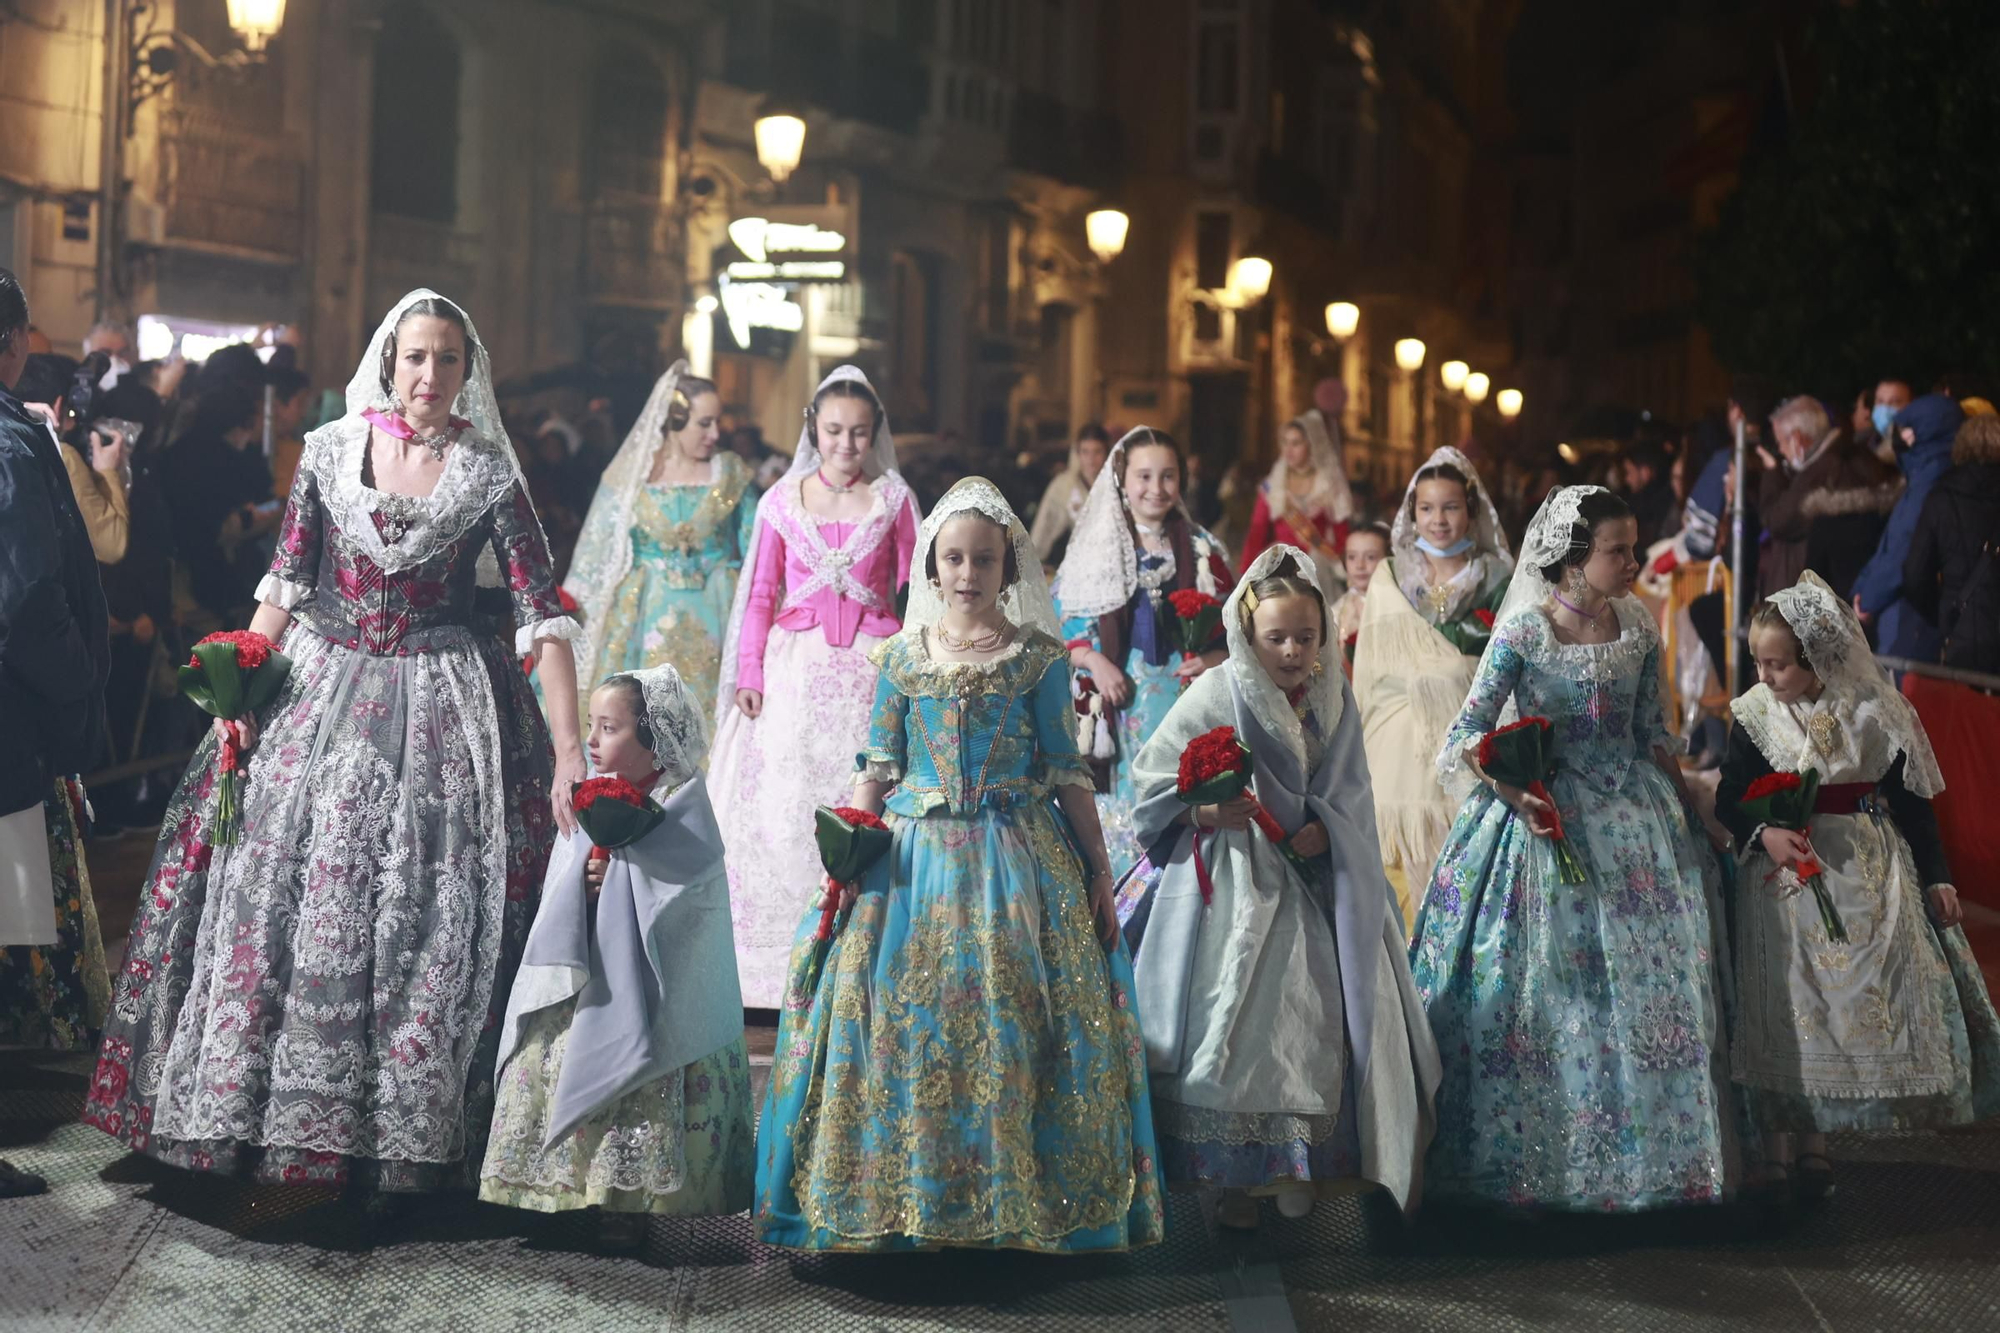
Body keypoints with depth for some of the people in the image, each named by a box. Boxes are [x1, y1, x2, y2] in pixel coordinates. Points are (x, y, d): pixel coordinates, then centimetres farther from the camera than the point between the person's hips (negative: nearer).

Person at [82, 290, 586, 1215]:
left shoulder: (487, 472, -3)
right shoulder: (330, 450, 3)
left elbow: (541, 611, -7)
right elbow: (285, 581, 6)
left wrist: (570, 746, -15)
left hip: (438, 708, -2)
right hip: (321, 688, 2)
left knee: (423, 915, -3)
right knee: (281, 888, 2)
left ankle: (399, 1133, 9)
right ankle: (273, 1117, 16)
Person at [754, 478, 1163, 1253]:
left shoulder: (1040, 658, 2)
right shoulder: (900, 659, 8)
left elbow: (1067, 774, 3)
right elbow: (876, 772, 8)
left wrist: (1099, 871, 1)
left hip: (1016, 864, -2)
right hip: (912, 859, 2)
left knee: (1011, 1020, -5)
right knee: (894, 1016, -3)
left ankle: (1015, 1200, 6)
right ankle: (896, 1199, 7)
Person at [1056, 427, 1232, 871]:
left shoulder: (1200, 549, 10)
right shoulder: (1095, 547, 6)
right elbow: (1056, 623, 5)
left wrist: (1216, 659, -8)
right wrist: (1093, 660, -10)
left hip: (1184, 697, 1)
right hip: (1120, 698, -1)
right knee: (1124, 811, -2)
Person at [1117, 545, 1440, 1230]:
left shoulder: (1333, 699, 5)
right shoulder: (1215, 697, -9)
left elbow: (1349, 797, 10)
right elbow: (1154, 788, -6)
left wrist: (1324, 832, -10)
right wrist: (1208, 811, -23)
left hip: (1311, 883, 4)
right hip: (1228, 890, -4)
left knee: (1317, 1020, 3)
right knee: (1233, 1026, -4)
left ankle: (1296, 1172, 18)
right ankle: (1234, 1181, 7)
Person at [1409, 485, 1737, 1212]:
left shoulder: (1638, 628, 3)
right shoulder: (1523, 632, -11)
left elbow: (1653, 732, 13)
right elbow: (1467, 736, -11)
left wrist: (1686, 813, 12)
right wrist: (1514, 792, -25)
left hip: (1631, 817, 5)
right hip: (1543, 812, -4)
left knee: (1652, 983, 5)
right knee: (1547, 986, -1)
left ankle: (1658, 1149, 18)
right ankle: (1535, 1155, 11)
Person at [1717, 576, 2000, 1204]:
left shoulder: (1874, 712, -4)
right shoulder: (1756, 716, -3)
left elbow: (1911, 800, 3)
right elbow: (1729, 801, 0)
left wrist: (1935, 877, 4)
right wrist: (1764, 833, -20)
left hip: (1865, 874, 1)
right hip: (1783, 871, 0)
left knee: (1859, 1000, 2)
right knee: (1781, 1007, 0)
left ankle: (1814, 1139, 14)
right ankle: (1777, 1145, 9)